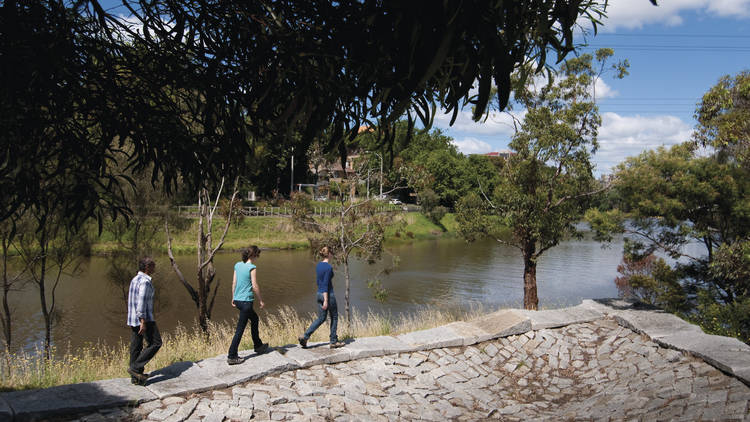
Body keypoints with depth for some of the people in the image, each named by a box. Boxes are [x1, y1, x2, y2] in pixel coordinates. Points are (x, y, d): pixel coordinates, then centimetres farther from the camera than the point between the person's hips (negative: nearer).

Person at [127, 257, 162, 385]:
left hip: (132, 320, 10)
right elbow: (141, 301, -22)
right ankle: (136, 367, -5)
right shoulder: (145, 281, -16)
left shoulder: (134, 279, 14)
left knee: (136, 347, 10)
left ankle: (135, 377, 15)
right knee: (155, 343, -2)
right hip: (144, 318, -10)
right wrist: (143, 321, -23)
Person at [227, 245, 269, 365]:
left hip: (237, 300, 8)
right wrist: (260, 301, -3)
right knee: (240, 329, -3)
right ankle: (231, 356, -1)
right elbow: (255, 287, -14)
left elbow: (234, 283, 11)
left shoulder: (238, 265, 8)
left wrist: (233, 298, 19)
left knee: (254, 318, 26)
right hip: (246, 301, -8)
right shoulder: (252, 268, -13)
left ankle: (258, 345, 37)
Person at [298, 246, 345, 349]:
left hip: (319, 294, 8)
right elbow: (326, 284, -21)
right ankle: (333, 342, 16)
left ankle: (305, 336, -1)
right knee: (334, 318, 10)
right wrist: (326, 301, -21)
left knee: (321, 318, 12)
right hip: (328, 295, -8)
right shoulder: (329, 267, -18)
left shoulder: (318, 265, 7)